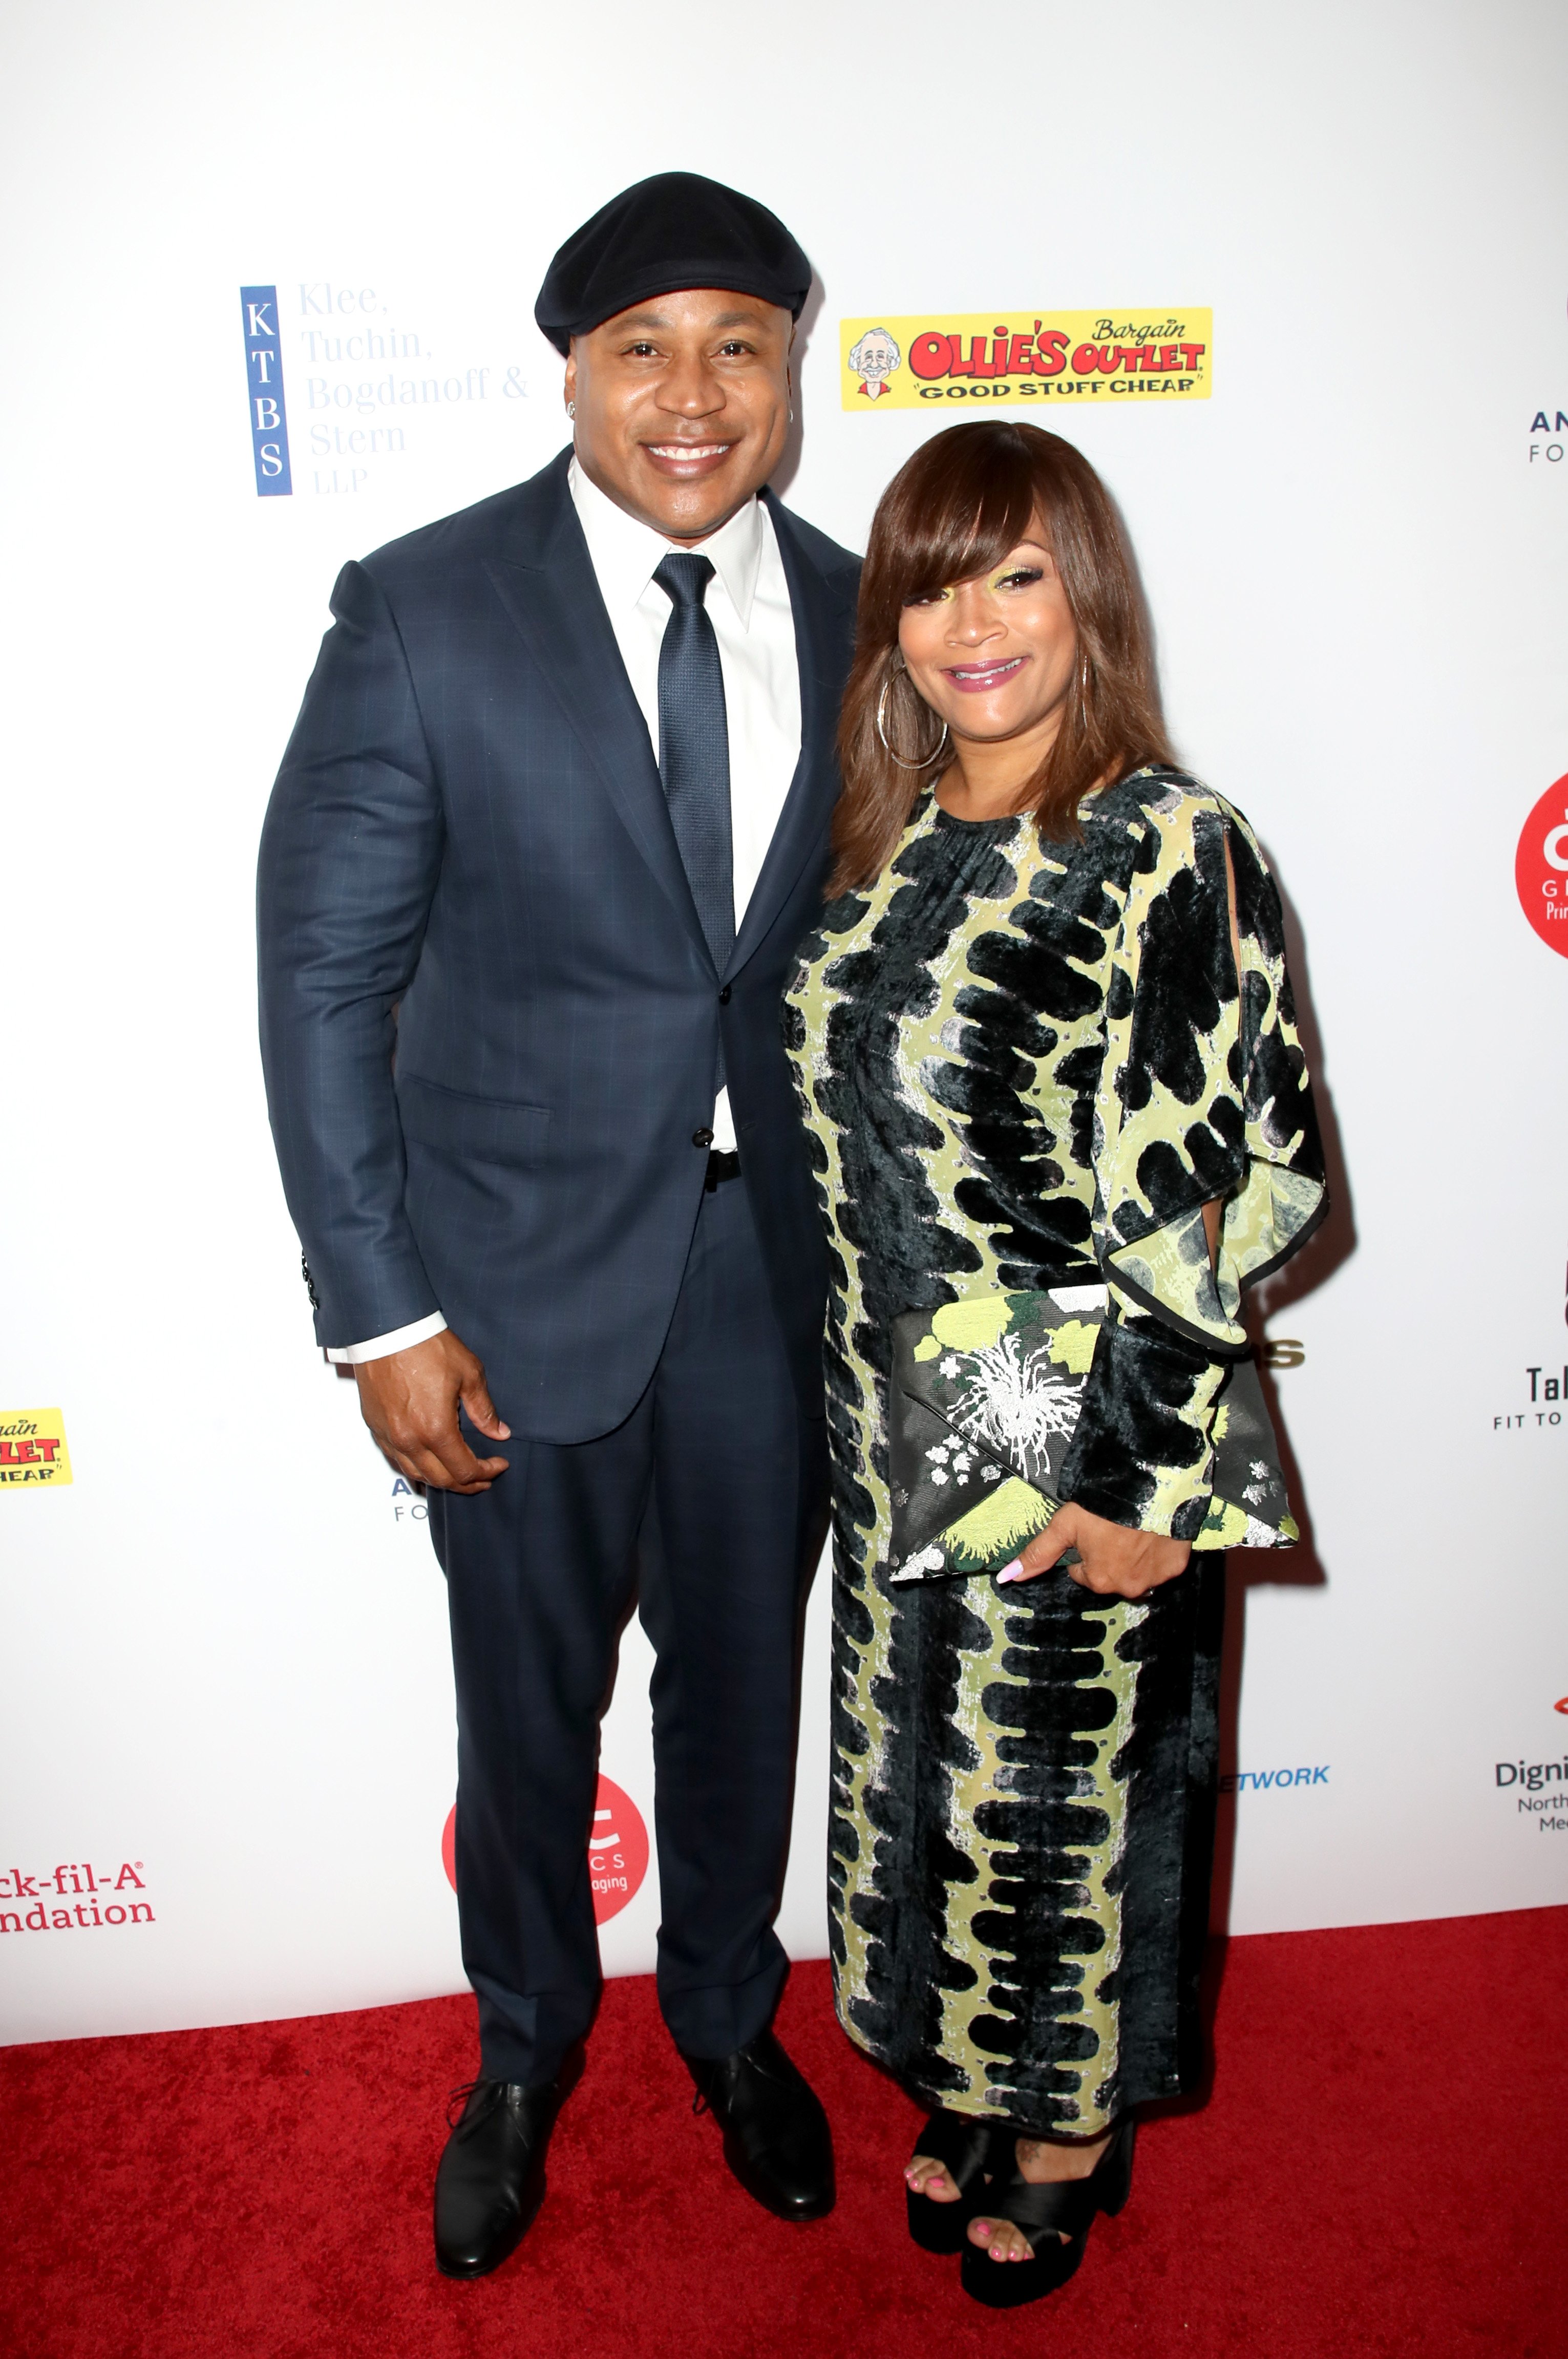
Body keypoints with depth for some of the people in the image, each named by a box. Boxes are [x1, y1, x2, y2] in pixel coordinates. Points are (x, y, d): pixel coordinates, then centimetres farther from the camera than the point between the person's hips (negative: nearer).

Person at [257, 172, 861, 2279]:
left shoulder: (851, 616, 0)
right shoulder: (424, 612, -11)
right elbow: (322, 979, -10)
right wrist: (382, 1317, -12)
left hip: (770, 1253, 3)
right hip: (521, 1262, -2)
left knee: (744, 1672, 19)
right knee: (530, 1693, 16)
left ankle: (728, 2010, 49)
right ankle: (528, 2043, 46)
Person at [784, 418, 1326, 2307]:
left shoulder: (1172, 857, -16)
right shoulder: (893, 840, 4)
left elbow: (1235, 1192, -17)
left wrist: (1150, 1489, -17)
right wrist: (868, 1403, 12)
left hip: (1078, 1446, -6)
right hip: (901, 1427, 6)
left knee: (1064, 1785, 14)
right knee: (927, 1767, 21)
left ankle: (1077, 2125, 41)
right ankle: (973, 2082, 47)